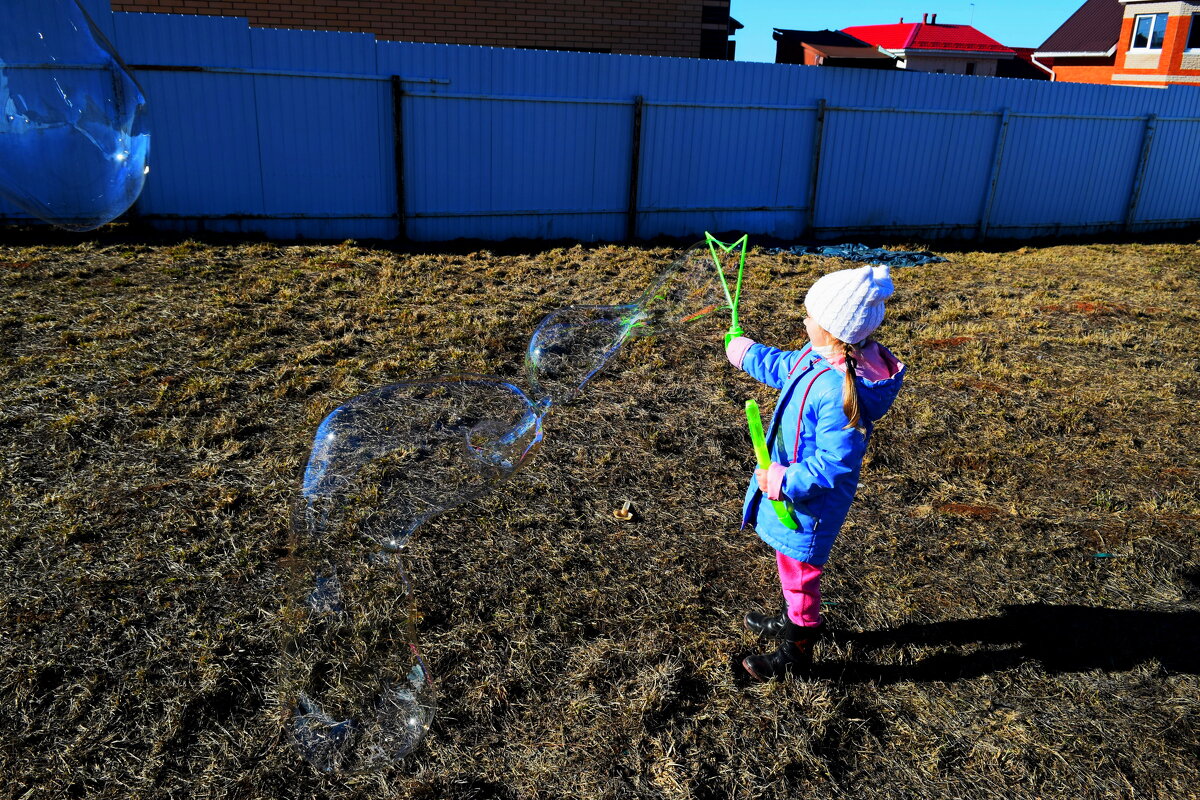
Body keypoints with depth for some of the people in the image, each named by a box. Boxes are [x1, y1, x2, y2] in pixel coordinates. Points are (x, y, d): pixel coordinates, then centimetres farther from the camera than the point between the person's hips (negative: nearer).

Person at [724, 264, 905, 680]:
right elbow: (785, 367, 17)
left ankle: (797, 650, 34)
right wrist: (746, 353, 29)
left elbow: (834, 465, -33)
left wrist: (785, 481, -29)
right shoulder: (818, 358, -6)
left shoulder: (839, 390, -35)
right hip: (790, 482, 9)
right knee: (792, 564, 29)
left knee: (800, 569, 11)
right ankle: (796, 619, 53)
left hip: (811, 502, -9)